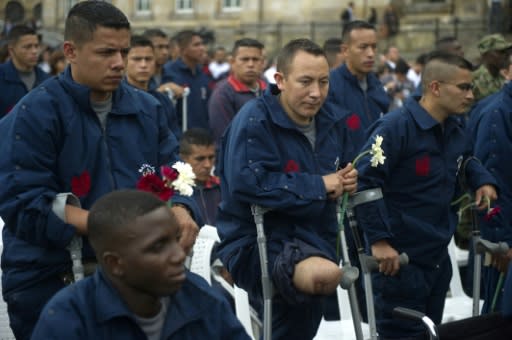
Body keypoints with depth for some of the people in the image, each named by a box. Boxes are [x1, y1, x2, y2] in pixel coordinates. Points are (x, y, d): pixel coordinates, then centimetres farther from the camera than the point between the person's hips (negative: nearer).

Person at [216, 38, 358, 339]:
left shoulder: (333, 123, 8)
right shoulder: (253, 120, -16)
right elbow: (245, 182, -30)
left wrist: (346, 181, -3)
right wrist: (318, 186, -22)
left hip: (314, 238, 8)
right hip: (254, 242, -8)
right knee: (324, 275, -36)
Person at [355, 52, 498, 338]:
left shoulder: (456, 128, 7)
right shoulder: (395, 127, -19)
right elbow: (365, 182, -21)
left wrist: (482, 180, 7)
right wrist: (379, 240, -24)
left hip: (439, 258, 8)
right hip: (399, 261, -8)